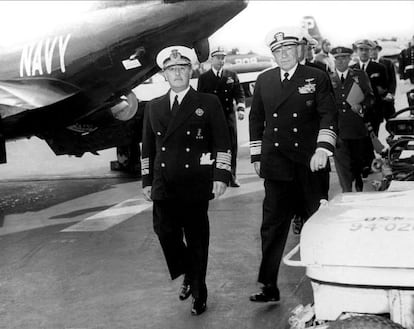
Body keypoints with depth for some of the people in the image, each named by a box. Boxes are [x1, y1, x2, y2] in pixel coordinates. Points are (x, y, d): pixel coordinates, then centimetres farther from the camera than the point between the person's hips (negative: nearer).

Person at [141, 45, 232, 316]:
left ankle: (199, 291, 23)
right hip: (164, 187, 3)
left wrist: (221, 176, -10)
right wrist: (147, 180, 12)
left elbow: (222, 143, -1)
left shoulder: (208, 103, 3)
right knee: (166, 233, -5)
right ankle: (189, 276, 23)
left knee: (197, 240, 4)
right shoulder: (153, 108, 14)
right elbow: (147, 147, 17)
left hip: (196, 187, -3)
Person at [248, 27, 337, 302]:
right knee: (272, 227, 2)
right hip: (276, 166, 2)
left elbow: (329, 115, -6)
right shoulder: (264, 80, 10)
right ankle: (269, 287, 8)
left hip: (310, 165, -2)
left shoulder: (317, 78, 1)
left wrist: (323, 148, -20)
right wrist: (256, 156, 13)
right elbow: (256, 118, 17)